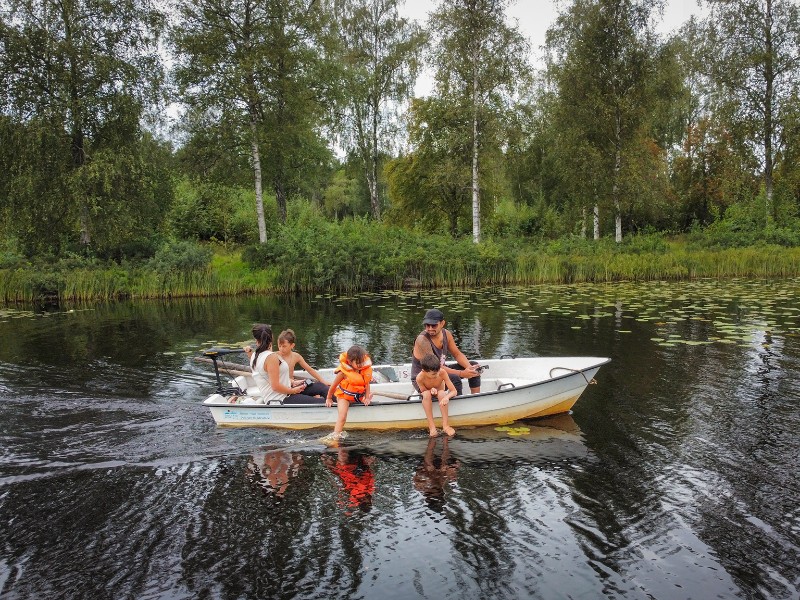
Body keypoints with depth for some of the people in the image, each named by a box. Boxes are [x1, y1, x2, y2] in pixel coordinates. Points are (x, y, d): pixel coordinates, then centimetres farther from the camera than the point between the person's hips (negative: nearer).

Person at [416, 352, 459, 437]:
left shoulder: (442, 373, -30)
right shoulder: (420, 378, -31)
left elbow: (454, 391, -28)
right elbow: (424, 392, -14)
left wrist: (447, 397, -50)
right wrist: (431, 390, -37)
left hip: (441, 393, 0)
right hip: (427, 396, 0)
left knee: (441, 393, -35)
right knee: (427, 394, -36)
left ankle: (445, 425, -32)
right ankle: (431, 426, -32)